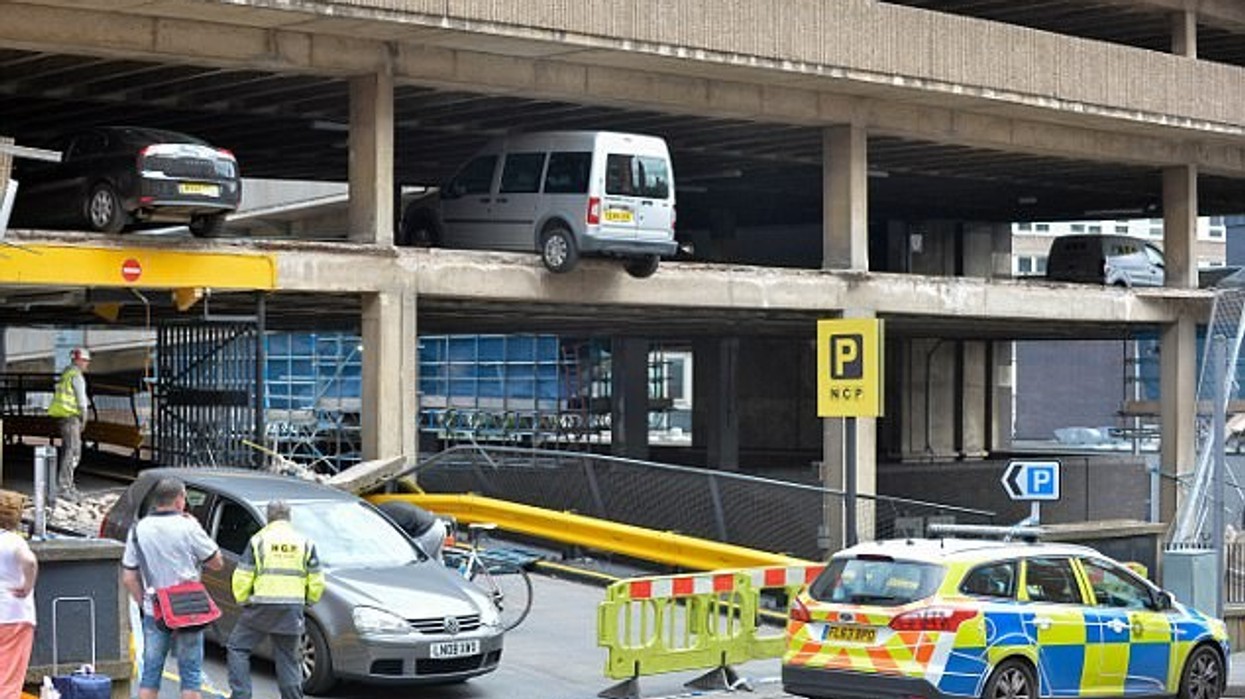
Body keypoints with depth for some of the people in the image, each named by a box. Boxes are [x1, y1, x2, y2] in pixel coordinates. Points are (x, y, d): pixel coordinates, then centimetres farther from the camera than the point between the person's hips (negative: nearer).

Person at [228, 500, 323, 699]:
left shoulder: (259, 540, -1)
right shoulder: (305, 542, 6)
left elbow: (241, 578, -2)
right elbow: (317, 582, 7)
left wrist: (243, 600, 13)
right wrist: (308, 600, 25)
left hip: (262, 608, -2)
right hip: (292, 612, 2)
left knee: (237, 647, 11)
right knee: (288, 659, 10)